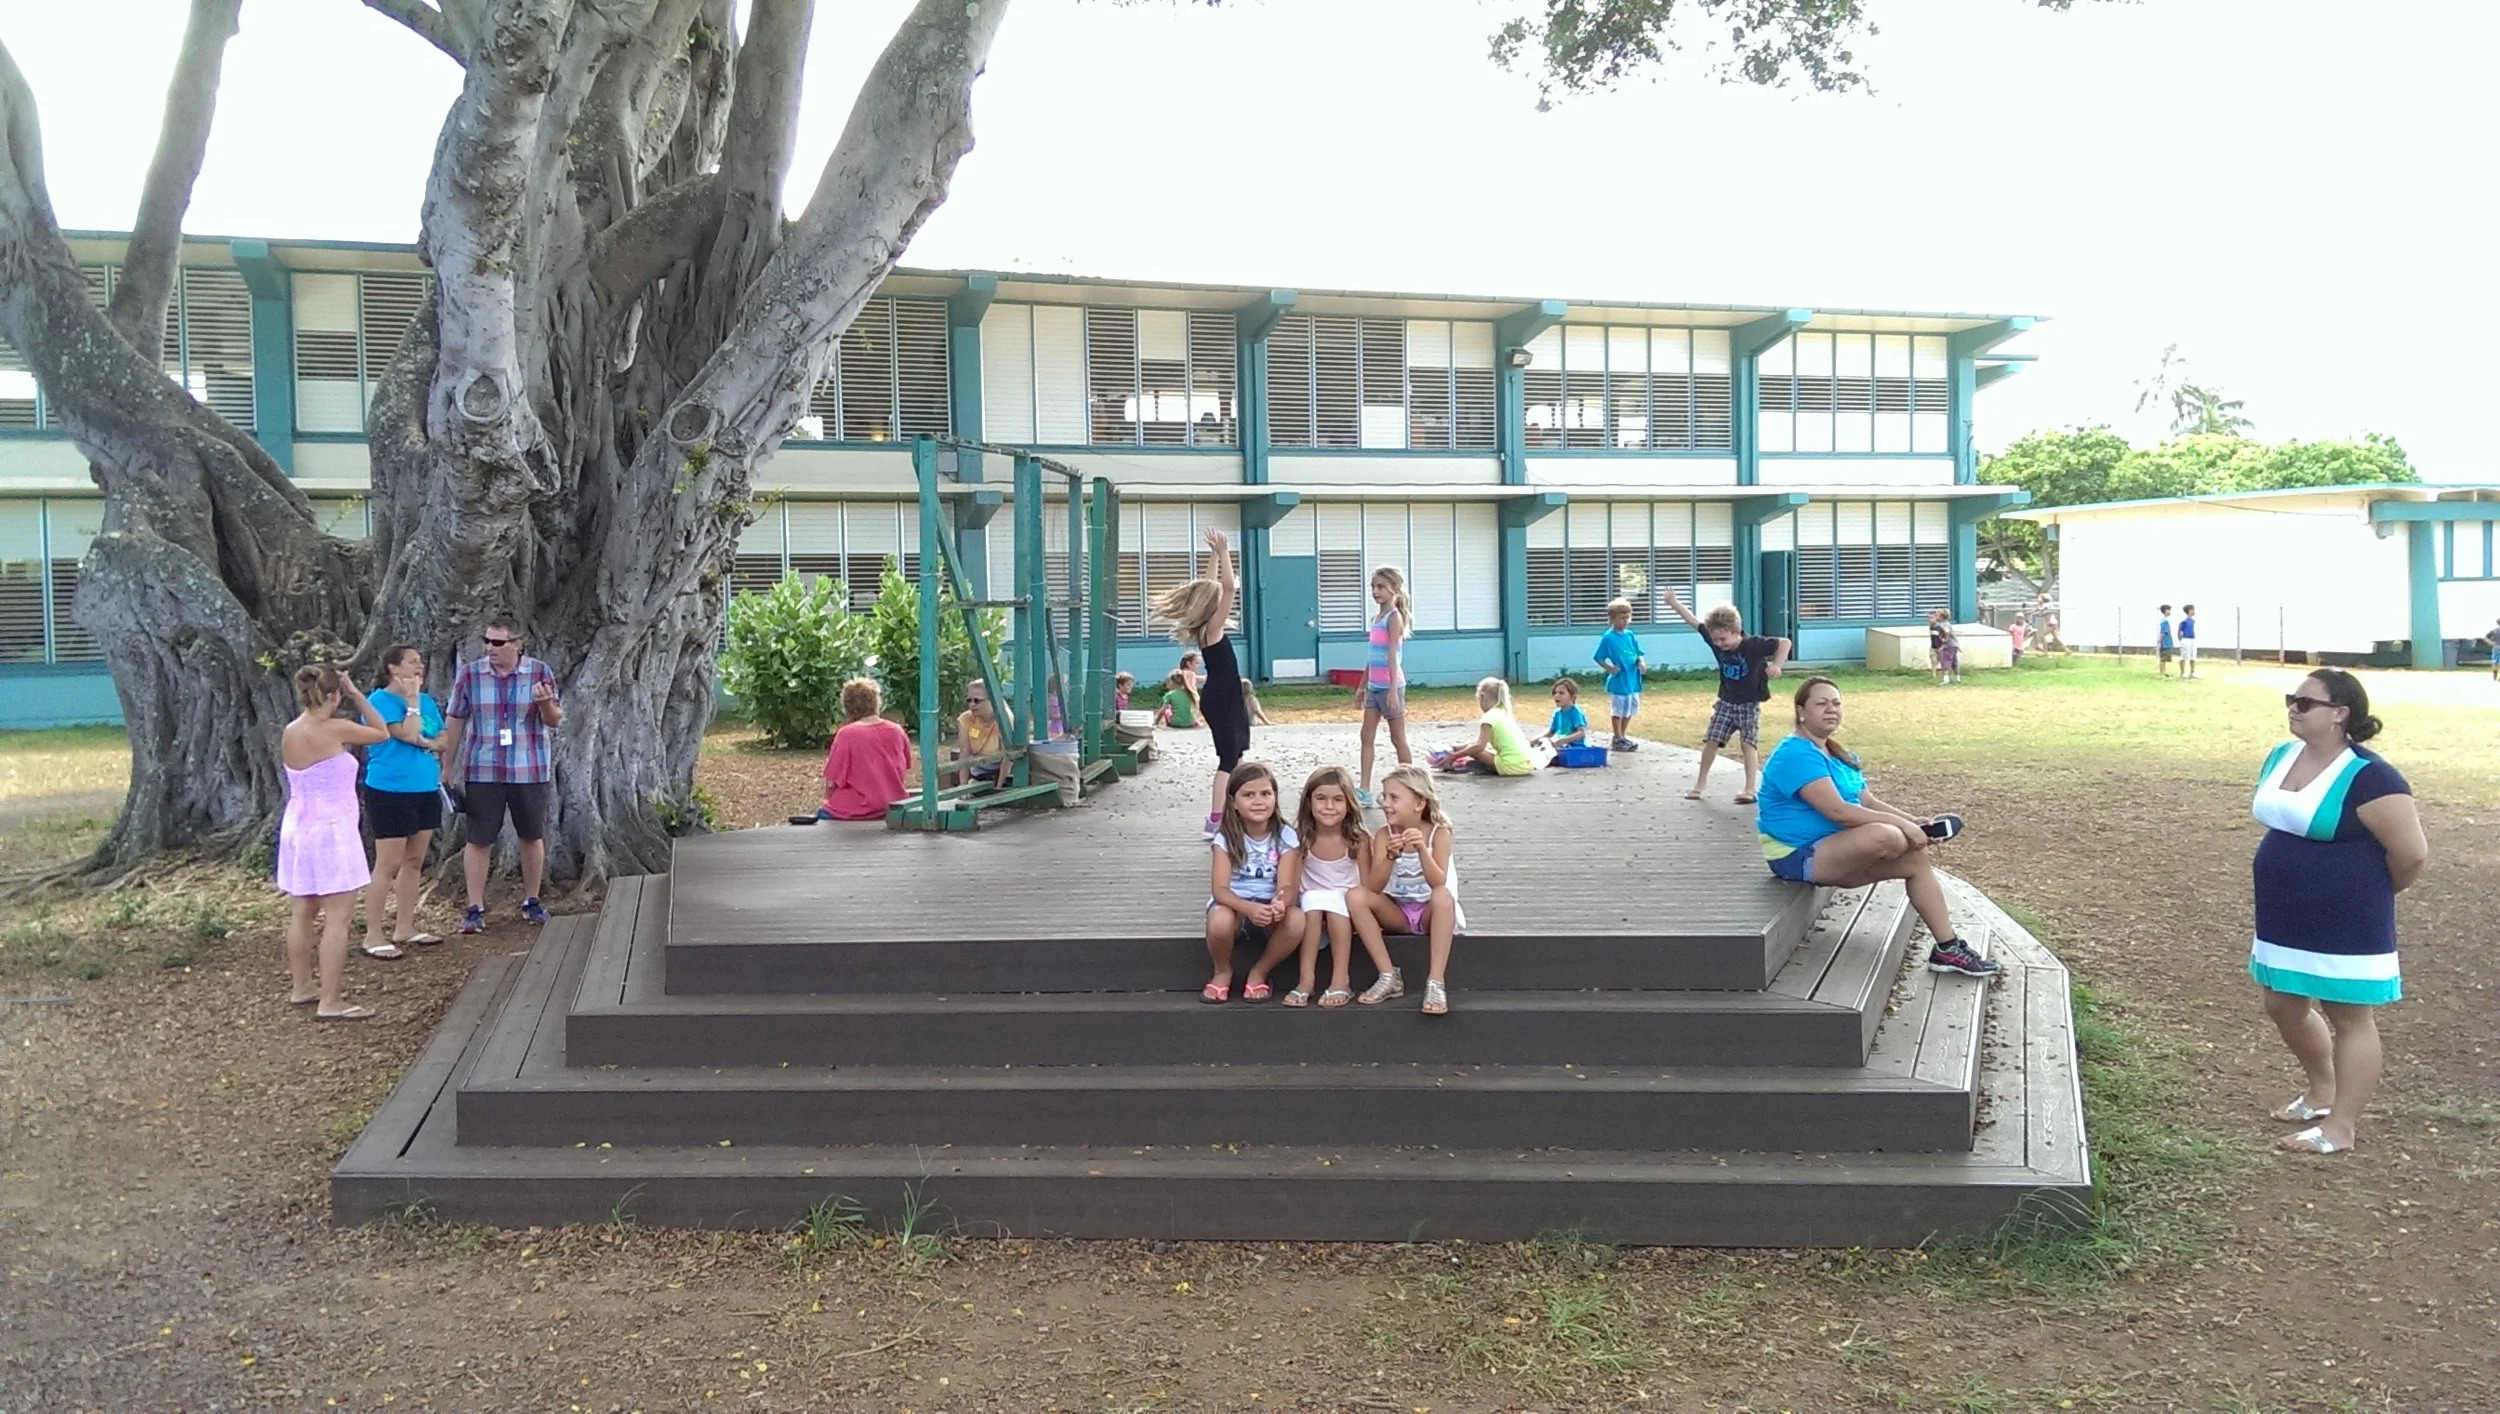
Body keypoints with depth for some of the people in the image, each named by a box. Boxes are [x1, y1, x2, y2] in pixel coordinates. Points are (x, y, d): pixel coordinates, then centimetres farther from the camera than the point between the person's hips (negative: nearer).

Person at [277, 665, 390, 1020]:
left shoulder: (289, 733, 4)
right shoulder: (334, 729, -17)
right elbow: (383, 733, -3)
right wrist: (357, 694, 1)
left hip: (297, 828, 8)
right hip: (330, 831, -8)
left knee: (302, 913, 17)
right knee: (337, 917, -5)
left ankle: (302, 988, 28)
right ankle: (329, 1002, -5)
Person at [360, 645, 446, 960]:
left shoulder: (427, 701, 11)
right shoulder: (381, 700, -11)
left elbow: (442, 740, 10)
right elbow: (407, 734, -21)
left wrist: (423, 741, -9)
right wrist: (412, 699, -15)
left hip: (426, 790, 8)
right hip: (390, 791, -8)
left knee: (414, 861, 11)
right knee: (388, 865, -6)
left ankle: (405, 928, 20)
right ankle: (373, 936, -1)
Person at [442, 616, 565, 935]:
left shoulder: (540, 672, -2)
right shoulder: (469, 673, -2)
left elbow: (555, 721, 1)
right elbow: (455, 721, 4)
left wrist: (546, 703, -22)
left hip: (529, 771, 1)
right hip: (482, 772, 0)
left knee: (532, 837, 10)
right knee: (478, 840, 1)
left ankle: (531, 902, 25)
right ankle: (475, 909, 10)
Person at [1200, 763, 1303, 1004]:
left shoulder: (1285, 837, -7)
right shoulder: (1225, 838, -10)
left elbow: (1288, 885, -16)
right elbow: (1219, 888, -20)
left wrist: (1280, 904, -42)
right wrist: (1249, 907, -41)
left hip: (1270, 908, 1)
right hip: (1234, 904, -1)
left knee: (1296, 921, -32)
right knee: (1219, 921, -36)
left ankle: (1259, 973, -3)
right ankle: (1223, 971, 0)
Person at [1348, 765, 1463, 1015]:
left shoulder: (1439, 833, -13)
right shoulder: (1383, 835, -7)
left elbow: (1438, 884, -26)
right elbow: (1374, 888, -17)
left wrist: (1422, 850, -40)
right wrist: (1391, 856, -33)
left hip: (1432, 912, -3)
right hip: (1397, 912, 3)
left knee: (1443, 895, -37)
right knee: (1356, 896, -23)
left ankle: (1436, 983, -36)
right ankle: (1389, 977, -19)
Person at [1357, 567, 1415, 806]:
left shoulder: (1394, 617, -12)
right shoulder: (1376, 618, 13)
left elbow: (1392, 655, -20)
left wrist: (1393, 690, -25)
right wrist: (1363, 685, 21)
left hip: (1389, 686, -8)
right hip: (1374, 686, 8)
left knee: (1398, 739, 1)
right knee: (1367, 736, 3)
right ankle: (1364, 790, 2)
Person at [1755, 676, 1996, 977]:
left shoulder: (1838, 755, 17)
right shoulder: (1797, 755, -18)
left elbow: (1869, 802, 13)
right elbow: (1837, 811, -26)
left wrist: (1917, 823, -2)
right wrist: (1901, 824, -21)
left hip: (1837, 853, 10)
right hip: (1799, 857, -10)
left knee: (1915, 858, -4)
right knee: (1886, 836, -32)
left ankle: (1948, 949, 2)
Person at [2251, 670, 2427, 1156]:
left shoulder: (2368, 777, -21)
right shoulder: (2281, 757, 4)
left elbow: (2412, 853, -19)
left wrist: (2369, 893, -3)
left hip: (2345, 924, -8)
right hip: (2285, 920, 9)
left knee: (2350, 1019, 5)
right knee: (2285, 1009, 19)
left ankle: (2341, 1126, 14)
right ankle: (2322, 1091, 40)